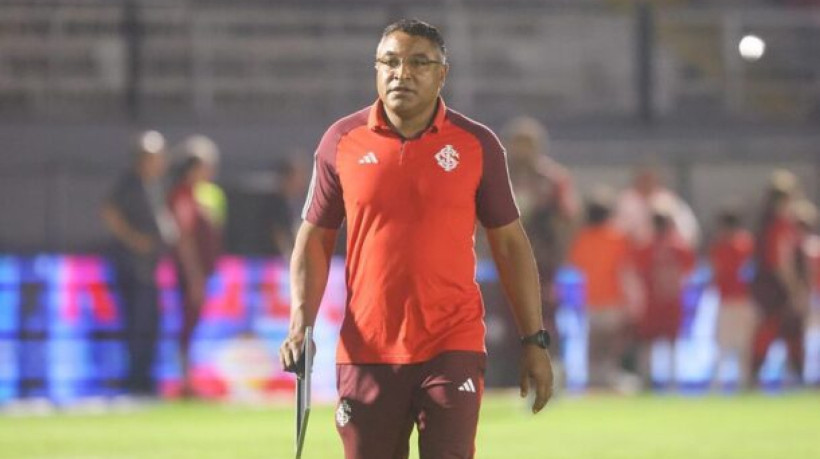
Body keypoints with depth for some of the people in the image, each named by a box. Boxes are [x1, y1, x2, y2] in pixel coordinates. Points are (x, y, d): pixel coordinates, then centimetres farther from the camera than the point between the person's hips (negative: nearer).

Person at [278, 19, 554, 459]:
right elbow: (314, 239, 10)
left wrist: (534, 340, 3)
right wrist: (301, 321, -4)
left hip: (453, 347, -2)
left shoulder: (476, 144, 1)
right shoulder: (341, 141, 3)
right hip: (367, 352, 2)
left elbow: (509, 244, 7)